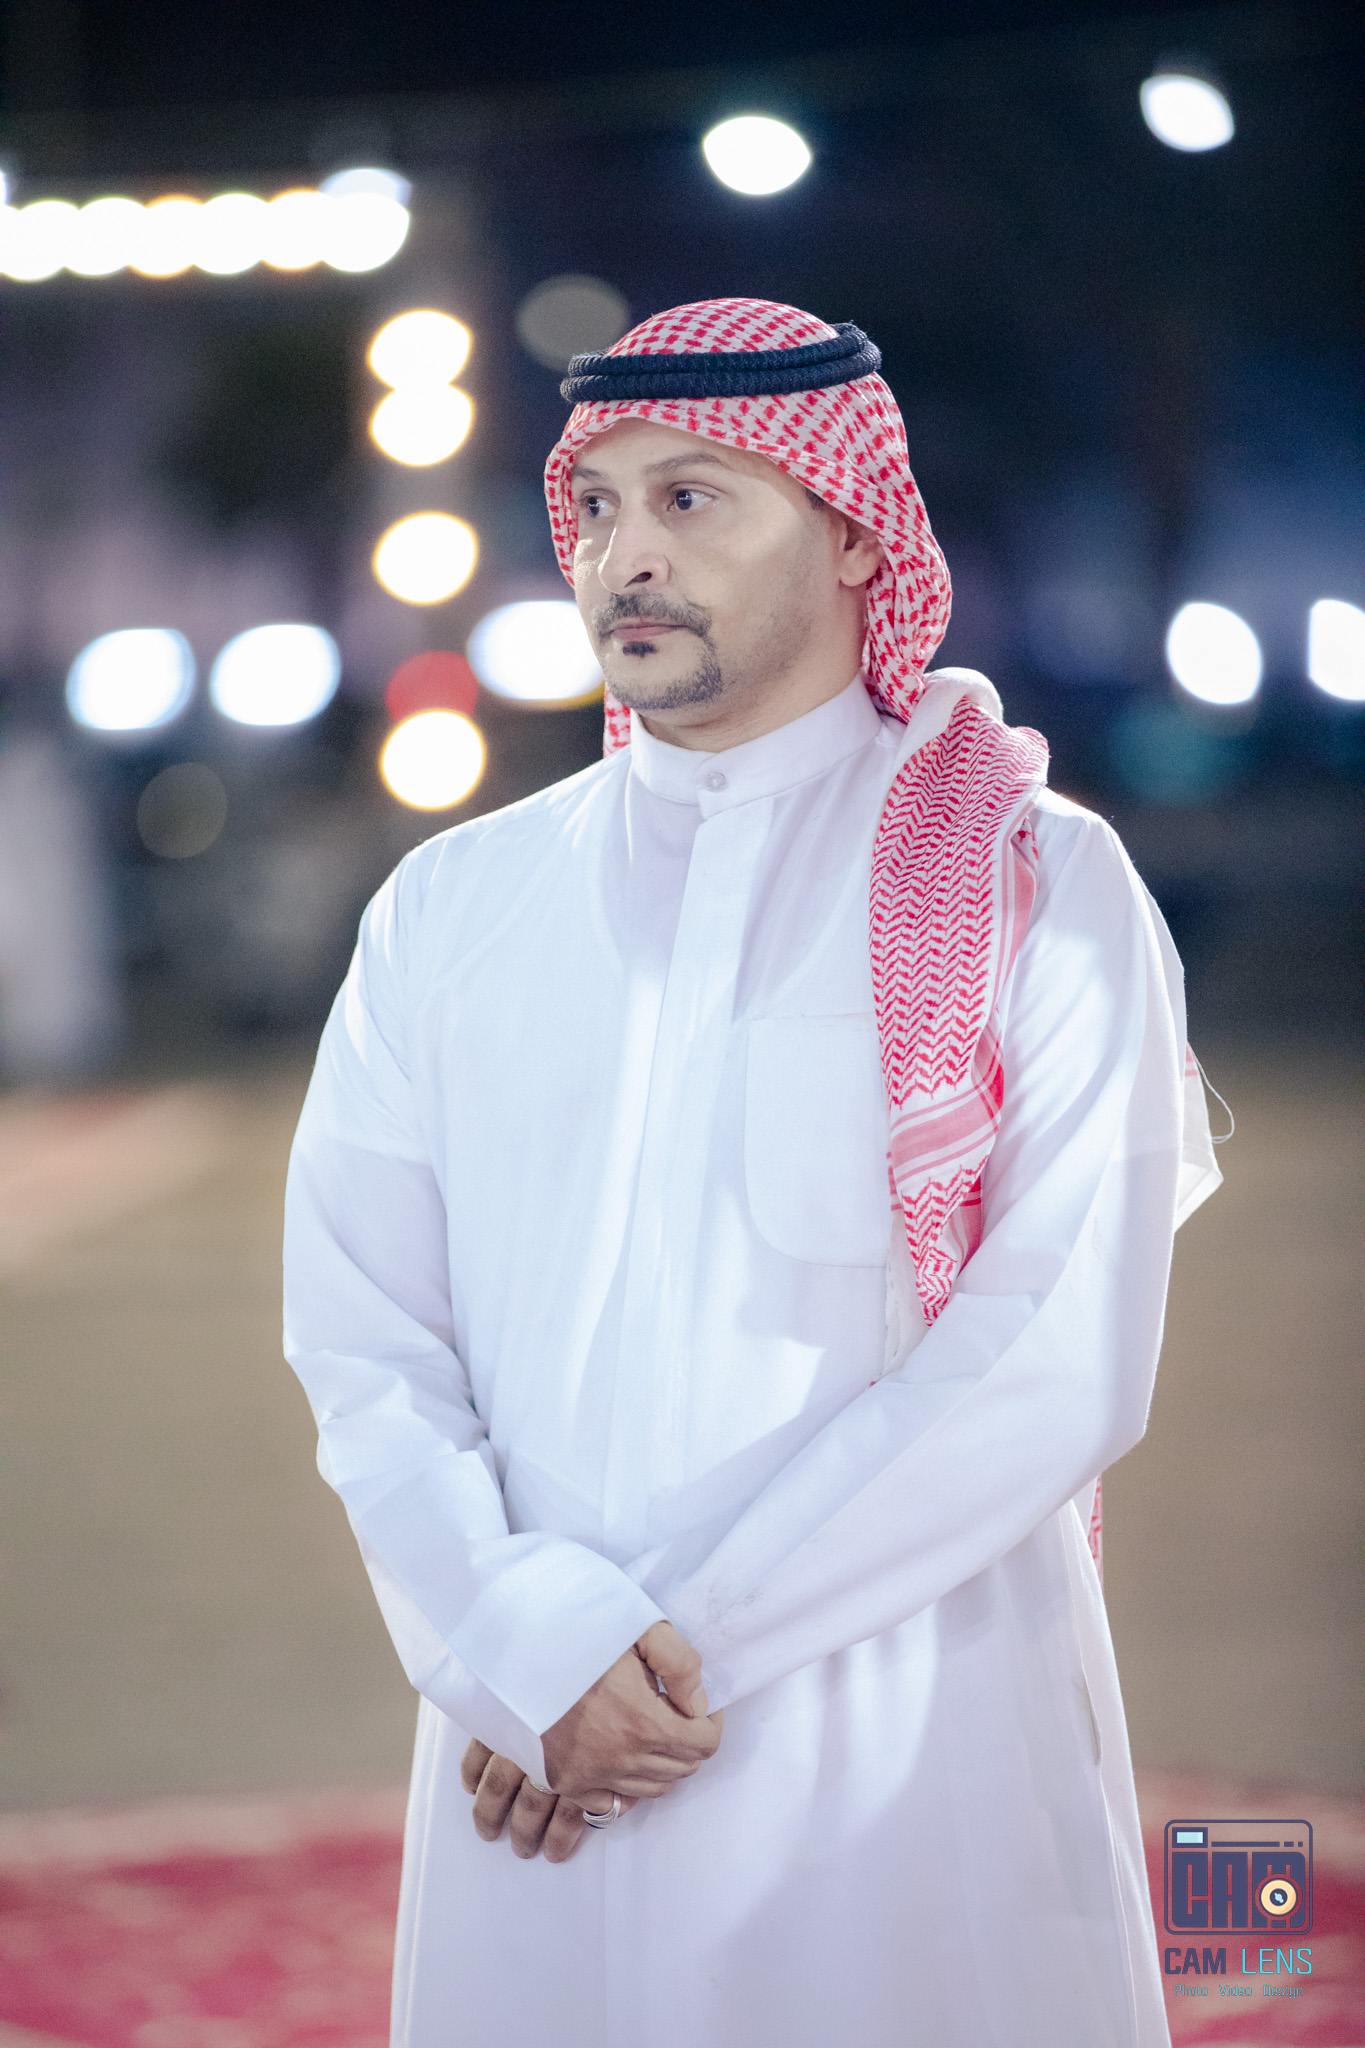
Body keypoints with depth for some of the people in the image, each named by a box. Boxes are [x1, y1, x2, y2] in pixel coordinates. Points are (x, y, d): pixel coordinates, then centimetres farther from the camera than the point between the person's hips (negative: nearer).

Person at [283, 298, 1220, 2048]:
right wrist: (534, 1648, -14)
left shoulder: (1041, 896, -1)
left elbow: (1057, 1365, -11)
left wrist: (676, 1638, -13)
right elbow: (362, 1341, 2)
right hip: (541, 1782, 3)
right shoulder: (450, 910, 9)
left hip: (923, 1765, -2)